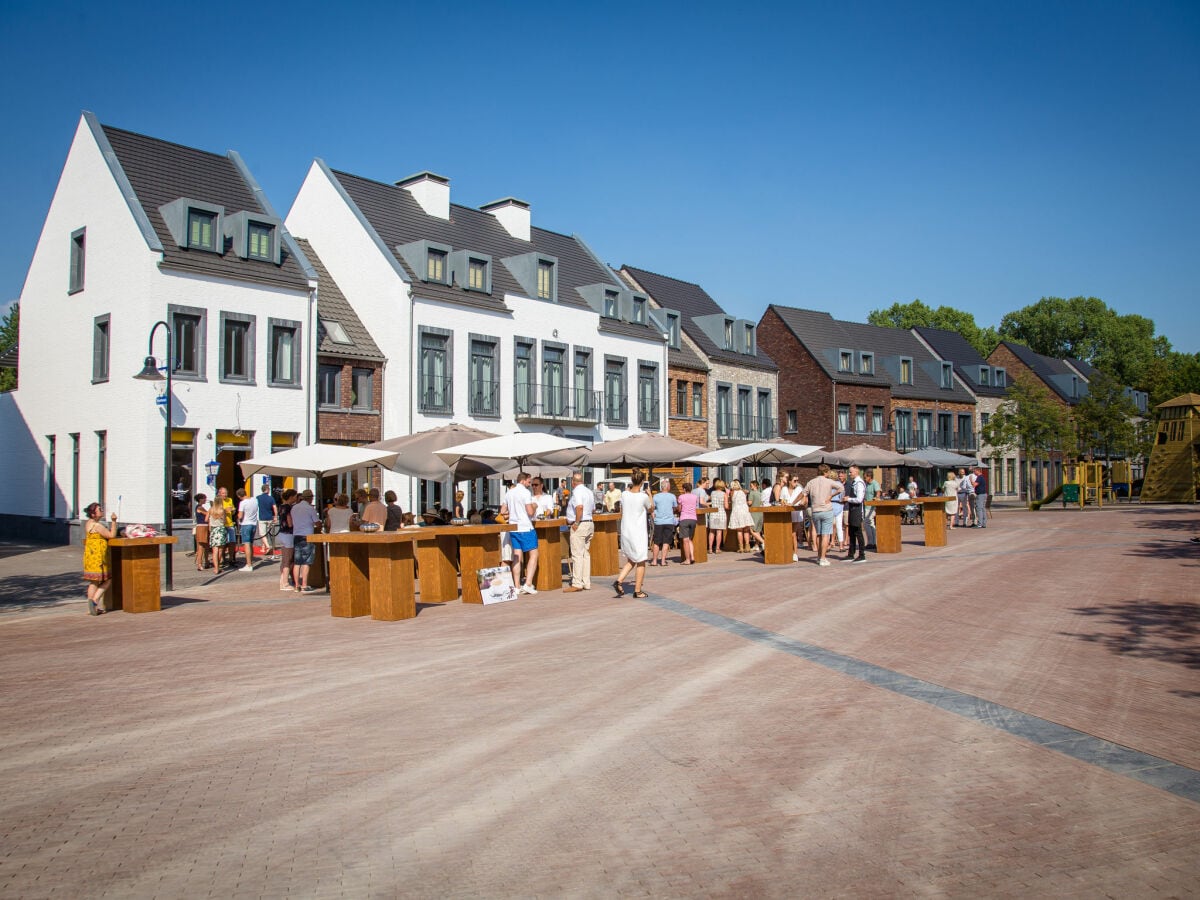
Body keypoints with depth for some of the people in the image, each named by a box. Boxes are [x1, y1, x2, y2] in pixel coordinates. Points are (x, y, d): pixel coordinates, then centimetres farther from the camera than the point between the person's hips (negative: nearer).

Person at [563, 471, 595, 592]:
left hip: (580, 526, -9)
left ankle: (577, 584, -7)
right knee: (586, 554, 12)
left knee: (577, 555, -7)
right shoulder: (589, 492, 16)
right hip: (590, 523, 9)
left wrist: (576, 522, -21)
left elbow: (579, 507, -28)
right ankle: (586, 583, 14)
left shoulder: (577, 492, -13)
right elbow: (593, 510, 21)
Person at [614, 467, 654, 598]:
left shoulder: (624, 495, -2)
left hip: (625, 532, 5)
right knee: (641, 562, 7)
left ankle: (619, 580, 1)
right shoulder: (643, 497, -14)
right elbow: (651, 509, 6)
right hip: (639, 532, -5)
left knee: (631, 560, 20)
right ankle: (638, 591, 10)